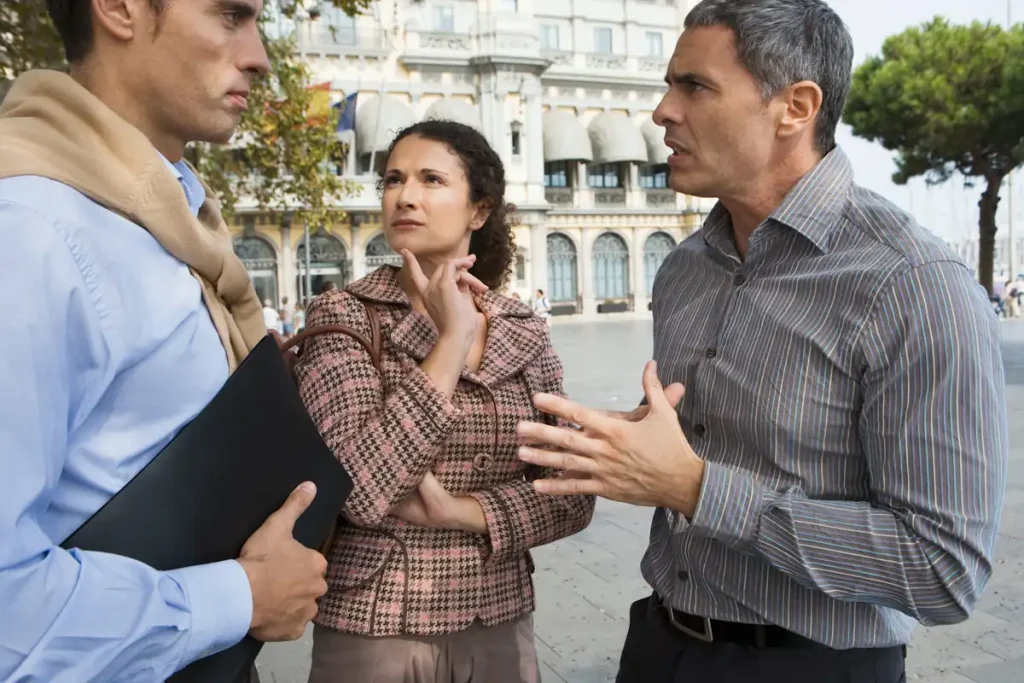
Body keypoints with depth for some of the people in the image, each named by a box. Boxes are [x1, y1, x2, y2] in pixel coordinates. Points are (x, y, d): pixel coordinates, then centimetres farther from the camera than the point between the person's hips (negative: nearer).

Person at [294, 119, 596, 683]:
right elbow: (359, 490, -23)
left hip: (501, 626, 3)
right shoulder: (342, 317, -10)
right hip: (373, 631, -3)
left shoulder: (526, 332, -1)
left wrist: (459, 510, -17)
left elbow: (572, 497, -4)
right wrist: (453, 339, -22)